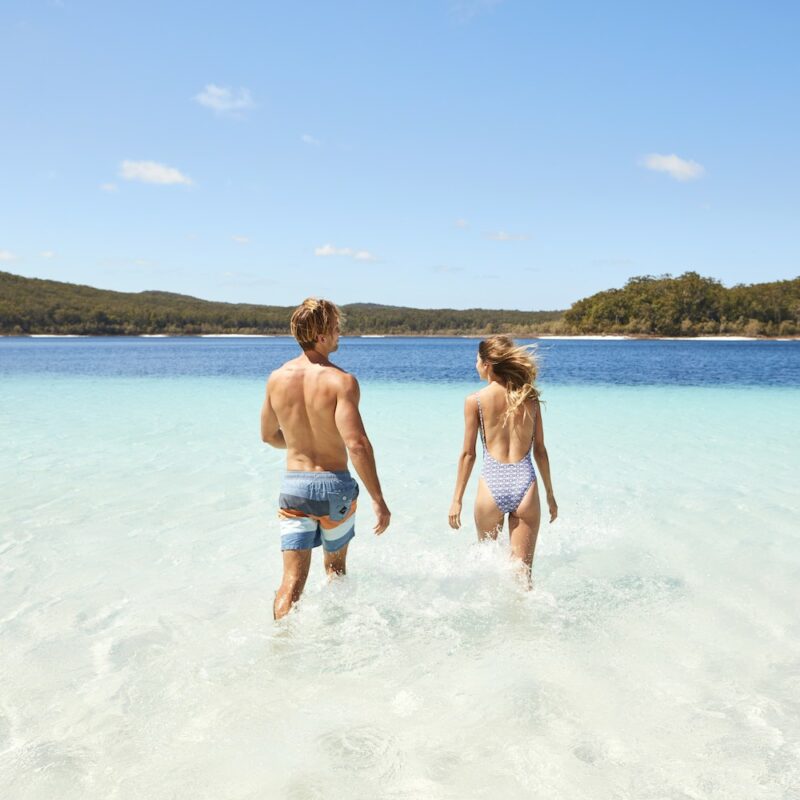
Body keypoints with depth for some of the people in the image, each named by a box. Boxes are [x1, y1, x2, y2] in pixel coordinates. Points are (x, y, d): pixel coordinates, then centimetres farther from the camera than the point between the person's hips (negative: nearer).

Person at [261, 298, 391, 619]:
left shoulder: (277, 378, -1)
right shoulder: (341, 381, -17)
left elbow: (268, 436, 11)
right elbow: (356, 444, -25)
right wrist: (378, 500, -21)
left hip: (293, 484, 2)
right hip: (334, 484, -2)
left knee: (292, 580, 3)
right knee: (336, 567, 23)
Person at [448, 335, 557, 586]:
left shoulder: (475, 400, -2)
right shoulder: (530, 398, 6)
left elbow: (468, 454, -1)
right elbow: (540, 450, 9)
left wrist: (457, 499, 6)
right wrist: (550, 494, 18)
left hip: (492, 483, -1)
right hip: (525, 482, 2)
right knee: (521, 571, 6)